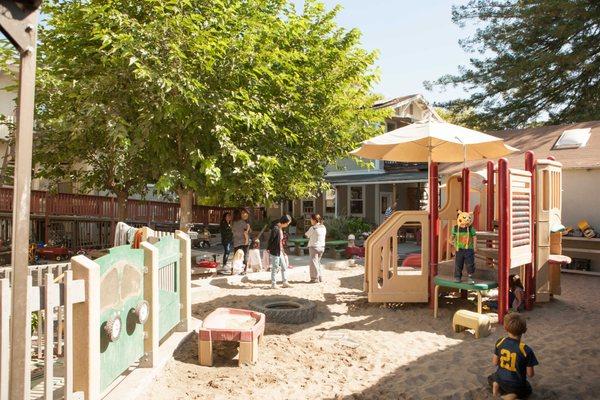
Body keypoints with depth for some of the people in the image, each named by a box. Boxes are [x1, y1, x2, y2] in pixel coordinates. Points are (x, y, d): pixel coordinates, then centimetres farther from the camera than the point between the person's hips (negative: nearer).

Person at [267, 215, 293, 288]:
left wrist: (282, 251, 16)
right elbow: (270, 240, -19)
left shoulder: (281, 229, 10)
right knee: (275, 268, 1)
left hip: (280, 252, 9)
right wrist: (268, 249, -14)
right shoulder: (275, 228, -20)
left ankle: (284, 283, 23)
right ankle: (273, 284, 12)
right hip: (275, 252, -9)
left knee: (284, 267, 14)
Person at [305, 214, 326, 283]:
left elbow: (306, 235, -5)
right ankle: (320, 278, 21)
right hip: (322, 247, 7)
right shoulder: (323, 227, 4)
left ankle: (315, 278, 2)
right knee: (318, 262, 18)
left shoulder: (313, 228, -16)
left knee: (314, 262, 1)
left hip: (314, 247, -7)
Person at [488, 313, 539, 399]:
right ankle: (513, 395, 1)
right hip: (516, 385, -2)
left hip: (500, 380, 2)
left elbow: (495, 362, -3)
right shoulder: (526, 350, -26)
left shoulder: (500, 342, -15)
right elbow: (530, 374, -15)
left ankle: (496, 385, 2)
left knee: (491, 378, 38)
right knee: (527, 390, 34)